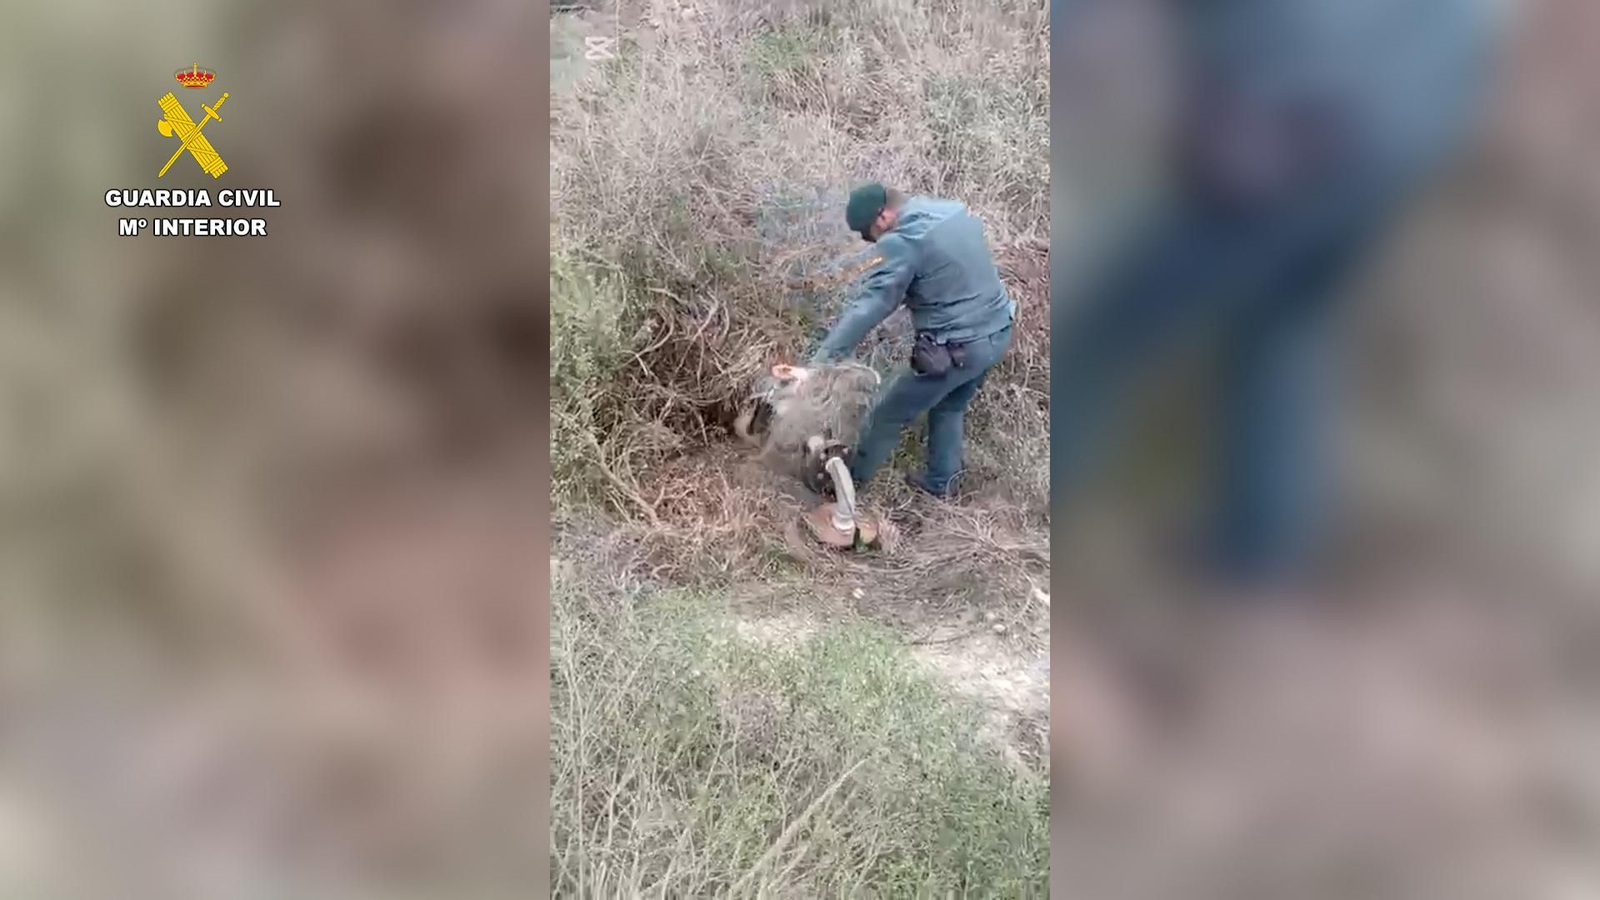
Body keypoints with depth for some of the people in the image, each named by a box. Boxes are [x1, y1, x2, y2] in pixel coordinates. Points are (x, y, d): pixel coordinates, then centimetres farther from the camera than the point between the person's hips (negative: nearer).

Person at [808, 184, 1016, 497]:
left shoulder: (903, 241, -20)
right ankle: (940, 481, 40)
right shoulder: (955, 210, 6)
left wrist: (819, 360, -30)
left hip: (958, 350, -8)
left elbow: (869, 307, -27)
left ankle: (851, 477, 29)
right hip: (998, 333, 8)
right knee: (949, 409, 29)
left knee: (888, 415, 11)